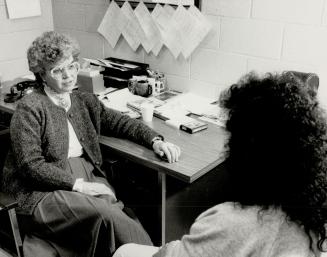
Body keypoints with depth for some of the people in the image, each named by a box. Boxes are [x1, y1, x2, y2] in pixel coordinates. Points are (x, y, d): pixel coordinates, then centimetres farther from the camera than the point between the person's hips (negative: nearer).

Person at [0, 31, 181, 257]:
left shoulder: (85, 101, 15)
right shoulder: (30, 108, -5)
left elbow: (119, 122, 19)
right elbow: (30, 165, -11)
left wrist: (154, 140, 2)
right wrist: (78, 185, -17)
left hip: (89, 178, 5)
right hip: (44, 192, -5)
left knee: (115, 210, -27)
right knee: (106, 214, -29)